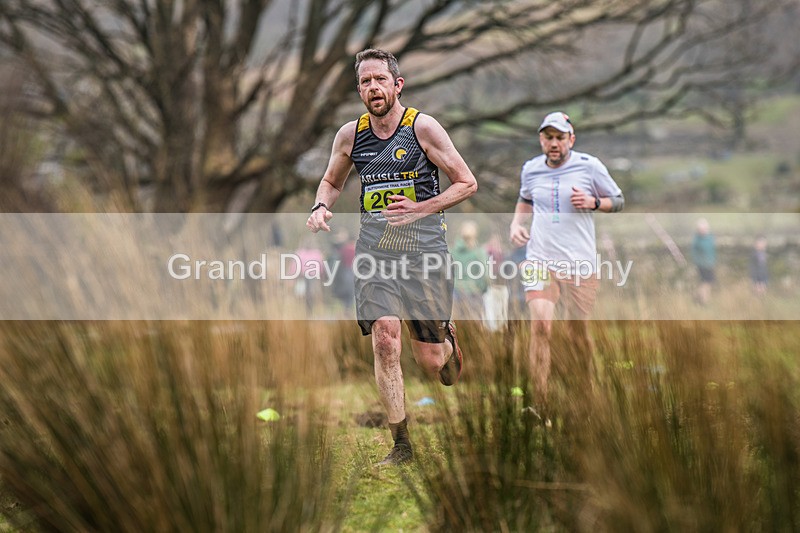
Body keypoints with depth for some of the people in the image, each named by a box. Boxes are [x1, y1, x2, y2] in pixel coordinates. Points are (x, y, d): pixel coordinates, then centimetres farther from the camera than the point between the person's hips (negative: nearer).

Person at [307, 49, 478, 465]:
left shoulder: (422, 127, -6)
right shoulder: (349, 136, 5)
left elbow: (467, 183, -3)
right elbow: (331, 181, 23)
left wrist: (419, 209, -15)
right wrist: (321, 207, 0)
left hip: (423, 247, -2)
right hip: (374, 250, 2)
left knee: (429, 362, 2)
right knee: (385, 340, -15)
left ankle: (448, 339, 41)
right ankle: (401, 444, -5)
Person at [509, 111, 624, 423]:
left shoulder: (589, 166, -2)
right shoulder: (530, 169, 7)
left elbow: (618, 201, 8)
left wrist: (592, 202, -11)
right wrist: (516, 223, 9)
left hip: (579, 262, -1)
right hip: (539, 259, 1)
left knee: (579, 331, 8)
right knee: (540, 326, -16)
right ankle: (540, 411, -20)